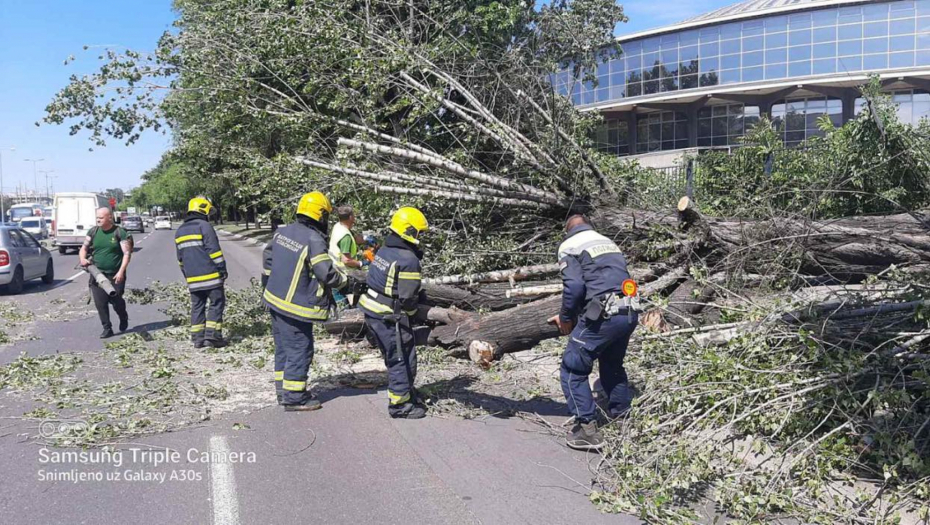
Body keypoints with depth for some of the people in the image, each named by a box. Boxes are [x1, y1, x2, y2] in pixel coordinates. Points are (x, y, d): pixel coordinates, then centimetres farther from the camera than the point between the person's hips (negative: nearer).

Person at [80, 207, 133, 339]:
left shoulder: (120, 233, -6)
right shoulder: (93, 232, 6)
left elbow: (127, 253, -9)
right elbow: (84, 248, 13)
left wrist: (121, 271, -19)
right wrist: (83, 259, -10)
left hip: (115, 275, -3)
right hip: (97, 274, 3)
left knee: (116, 300, 0)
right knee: (100, 303, -2)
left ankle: (123, 318, 32)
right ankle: (107, 329, 10)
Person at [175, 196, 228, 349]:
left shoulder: (180, 231, 16)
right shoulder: (204, 226, -8)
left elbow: (180, 257, 20)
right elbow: (214, 250, -14)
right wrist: (222, 269, -9)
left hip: (193, 278, 7)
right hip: (210, 275, -7)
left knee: (197, 307, 10)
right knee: (216, 304, 0)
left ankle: (198, 338, 9)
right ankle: (212, 335, -7)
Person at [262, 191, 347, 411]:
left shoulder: (282, 232, 4)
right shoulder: (314, 240, -21)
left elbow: (267, 257, 16)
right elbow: (327, 273, -20)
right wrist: (345, 280, -2)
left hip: (275, 300, 9)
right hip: (296, 306, -9)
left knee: (283, 348, 19)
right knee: (300, 350, 2)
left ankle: (283, 390, 30)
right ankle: (294, 398, 9)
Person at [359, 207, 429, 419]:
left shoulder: (384, 251, 9)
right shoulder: (408, 260, -19)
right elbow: (407, 298, -19)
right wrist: (412, 311, 3)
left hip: (372, 311, 10)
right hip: (389, 318, -10)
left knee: (394, 358, 21)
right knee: (403, 359, 3)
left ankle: (405, 394, 33)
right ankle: (400, 404, 12)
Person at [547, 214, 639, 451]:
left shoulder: (569, 246, 4)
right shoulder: (609, 243, 24)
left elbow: (574, 286, -11)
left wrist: (565, 318, 5)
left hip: (603, 317, -7)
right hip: (629, 313, 7)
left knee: (573, 370, 5)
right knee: (613, 366, 28)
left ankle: (587, 430, 3)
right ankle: (623, 417, 33)